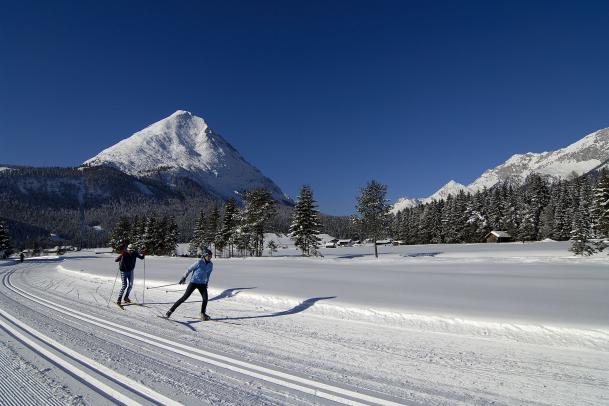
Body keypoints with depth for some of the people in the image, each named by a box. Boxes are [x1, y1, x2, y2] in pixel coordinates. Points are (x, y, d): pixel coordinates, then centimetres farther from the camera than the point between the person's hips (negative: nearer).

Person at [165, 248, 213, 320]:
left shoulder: (211, 264, -2)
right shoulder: (199, 262, -17)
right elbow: (190, 269, -5)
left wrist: (206, 282, 20)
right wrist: (184, 277, 4)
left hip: (202, 284, 4)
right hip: (193, 282, -4)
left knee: (205, 298, -8)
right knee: (185, 297, -4)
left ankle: (203, 314, 11)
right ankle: (171, 310, 9)